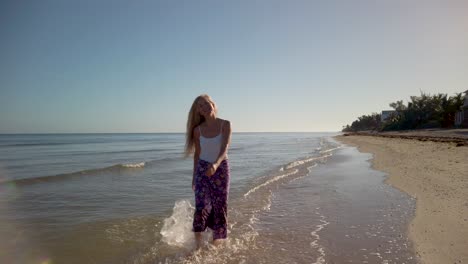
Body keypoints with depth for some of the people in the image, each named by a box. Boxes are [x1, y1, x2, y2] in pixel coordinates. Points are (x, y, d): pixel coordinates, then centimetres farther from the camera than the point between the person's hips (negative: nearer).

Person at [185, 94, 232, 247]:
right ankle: (197, 244, 6)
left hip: (221, 168, -1)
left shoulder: (225, 125, -8)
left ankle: (217, 238, 27)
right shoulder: (198, 130, -1)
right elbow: (197, 154, 8)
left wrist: (215, 164, -39)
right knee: (201, 206, -6)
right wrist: (194, 177, 12)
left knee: (219, 206, 8)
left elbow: (224, 149, -20)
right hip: (202, 169, 1)